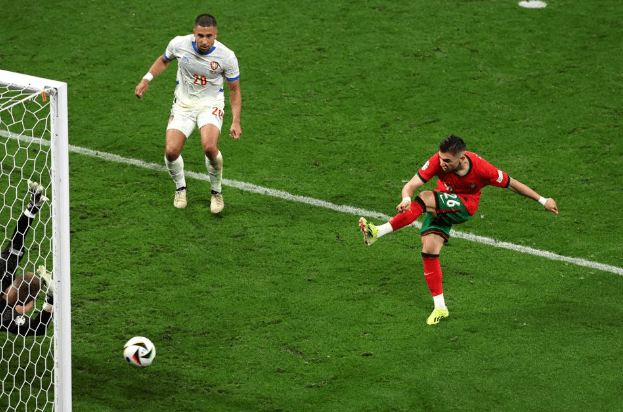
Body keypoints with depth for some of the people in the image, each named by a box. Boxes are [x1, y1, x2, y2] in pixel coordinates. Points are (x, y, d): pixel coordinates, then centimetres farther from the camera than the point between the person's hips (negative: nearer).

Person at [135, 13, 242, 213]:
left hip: (211, 105, -2)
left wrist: (236, 122, -10)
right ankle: (180, 187, 17)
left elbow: (234, 90, -4)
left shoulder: (226, 56, -18)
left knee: (209, 147, -29)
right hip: (183, 105, 2)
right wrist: (146, 79, -2)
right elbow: (164, 60, 11)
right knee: (171, 151, -16)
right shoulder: (179, 44, -14)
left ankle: (216, 191, -1)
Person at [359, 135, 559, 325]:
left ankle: (379, 232, -30)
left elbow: (512, 184, -12)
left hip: (464, 207, -4)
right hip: (440, 206, 4)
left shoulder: (481, 169, -26)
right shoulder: (438, 161, -22)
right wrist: (406, 199, -50)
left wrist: (543, 201, -5)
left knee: (423, 199, -31)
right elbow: (411, 185, -26)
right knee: (429, 251, -8)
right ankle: (440, 307, 4)